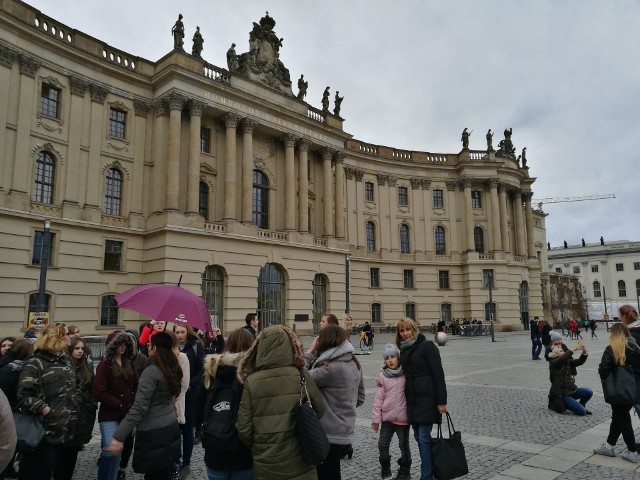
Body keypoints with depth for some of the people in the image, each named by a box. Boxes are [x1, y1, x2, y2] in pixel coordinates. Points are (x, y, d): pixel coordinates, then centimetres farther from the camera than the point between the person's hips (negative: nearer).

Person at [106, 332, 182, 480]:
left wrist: (118, 437, -23)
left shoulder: (151, 372, -19)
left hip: (153, 432, -7)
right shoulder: (172, 369, 4)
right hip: (170, 427, 7)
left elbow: (139, 408, -24)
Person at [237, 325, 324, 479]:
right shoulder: (302, 376, -12)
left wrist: (257, 449, 10)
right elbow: (319, 412, 1)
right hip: (299, 463, 0)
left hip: (265, 466, 0)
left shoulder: (251, 381, -13)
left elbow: (244, 429, -8)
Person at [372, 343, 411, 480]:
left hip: (403, 417, -1)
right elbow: (379, 398, -3)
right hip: (387, 417, 1)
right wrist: (376, 418, -2)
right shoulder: (382, 375, -5)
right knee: (382, 445, 7)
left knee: (404, 445, 13)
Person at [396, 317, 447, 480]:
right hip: (412, 399, 8)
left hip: (427, 398, -8)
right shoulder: (404, 350, 12)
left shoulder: (427, 346, -10)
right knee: (418, 437, 12)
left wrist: (441, 401, -17)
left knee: (424, 438, -7)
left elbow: (438, 374, -13)